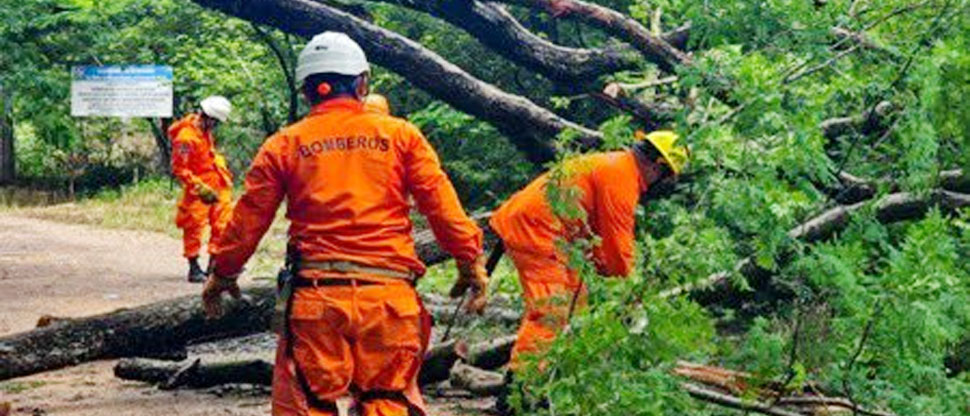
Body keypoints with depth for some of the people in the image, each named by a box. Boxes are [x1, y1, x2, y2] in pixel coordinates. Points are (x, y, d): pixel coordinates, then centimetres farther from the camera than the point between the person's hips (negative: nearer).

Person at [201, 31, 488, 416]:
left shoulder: (285, 145, 7)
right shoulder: (400, 135, 7)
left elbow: (250, 218, 10)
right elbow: (441, 205, 3)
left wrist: (222, 273, 22)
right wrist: (470, 262, 11)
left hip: (315, 294, 0)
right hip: (388, 293, 1)